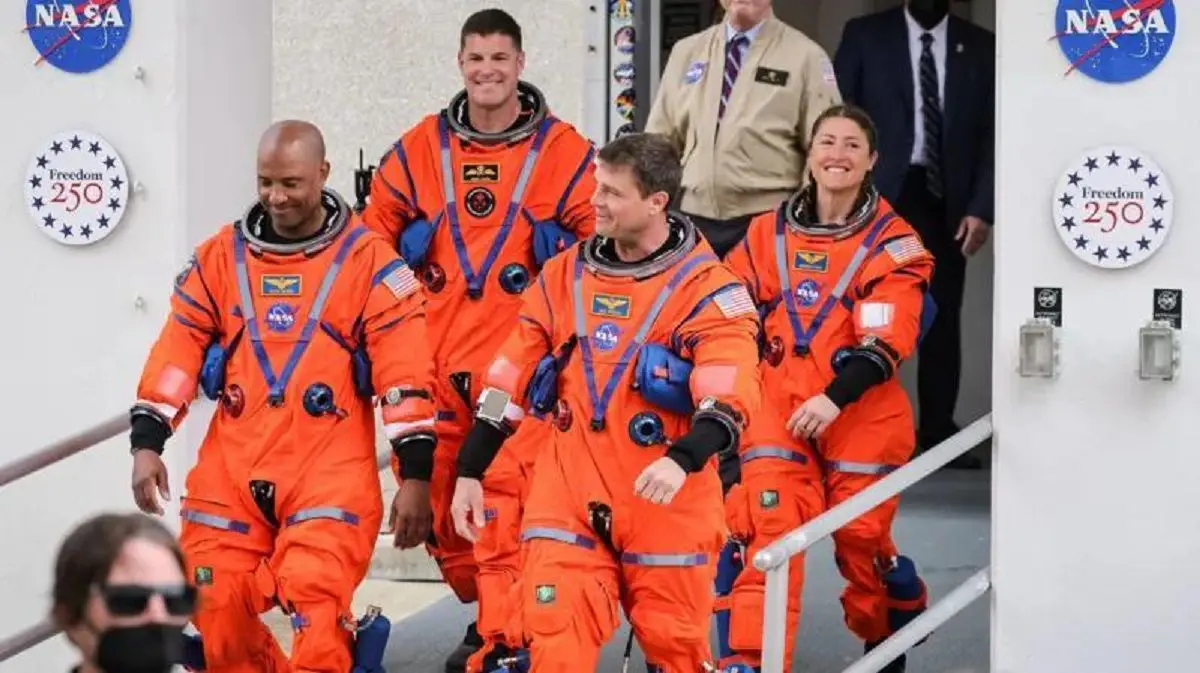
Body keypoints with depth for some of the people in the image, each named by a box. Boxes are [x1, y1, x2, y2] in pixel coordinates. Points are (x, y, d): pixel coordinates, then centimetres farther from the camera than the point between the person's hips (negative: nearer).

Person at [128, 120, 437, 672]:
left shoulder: (368, 260, -1)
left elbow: (404, 368, -5)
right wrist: (147, 443, -1)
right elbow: (178, 350, 9)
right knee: (216, 607, 0)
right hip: (232, 470, 4)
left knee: (315, 600, -22)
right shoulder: (221, 257, 9)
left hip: (330, 471, -4)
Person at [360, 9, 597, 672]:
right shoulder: (419, 150, 9)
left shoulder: (564, 152, 0)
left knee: (504, 492, -16)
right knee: (435, 494, 6)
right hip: (434, 362, 4)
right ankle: (489, 614, 25)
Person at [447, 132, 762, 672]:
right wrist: (469, 472, 12)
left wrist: (682, 461, -36)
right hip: (569, 497, 3)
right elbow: (511, 378, 13)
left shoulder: (706, 287, -8)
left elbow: (729, 399, -19)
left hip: (667, 505, -3)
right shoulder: (564, 276, 8)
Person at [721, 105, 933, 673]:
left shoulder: (893, 241, -3)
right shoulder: (768, 233, 8)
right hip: (778, 407, 2)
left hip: (862, 414, -2)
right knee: (765, 526, -12)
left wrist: (835, 398, -24)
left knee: (861, 535, 7)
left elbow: (887, 340, -13)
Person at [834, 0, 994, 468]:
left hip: (946, 201, 2)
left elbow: (992, 133, 5)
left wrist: (981, 207, -4)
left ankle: (938, 431, 10)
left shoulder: (979, 47, 7)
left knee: (942, 320, 4)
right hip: (881, 195, -2)